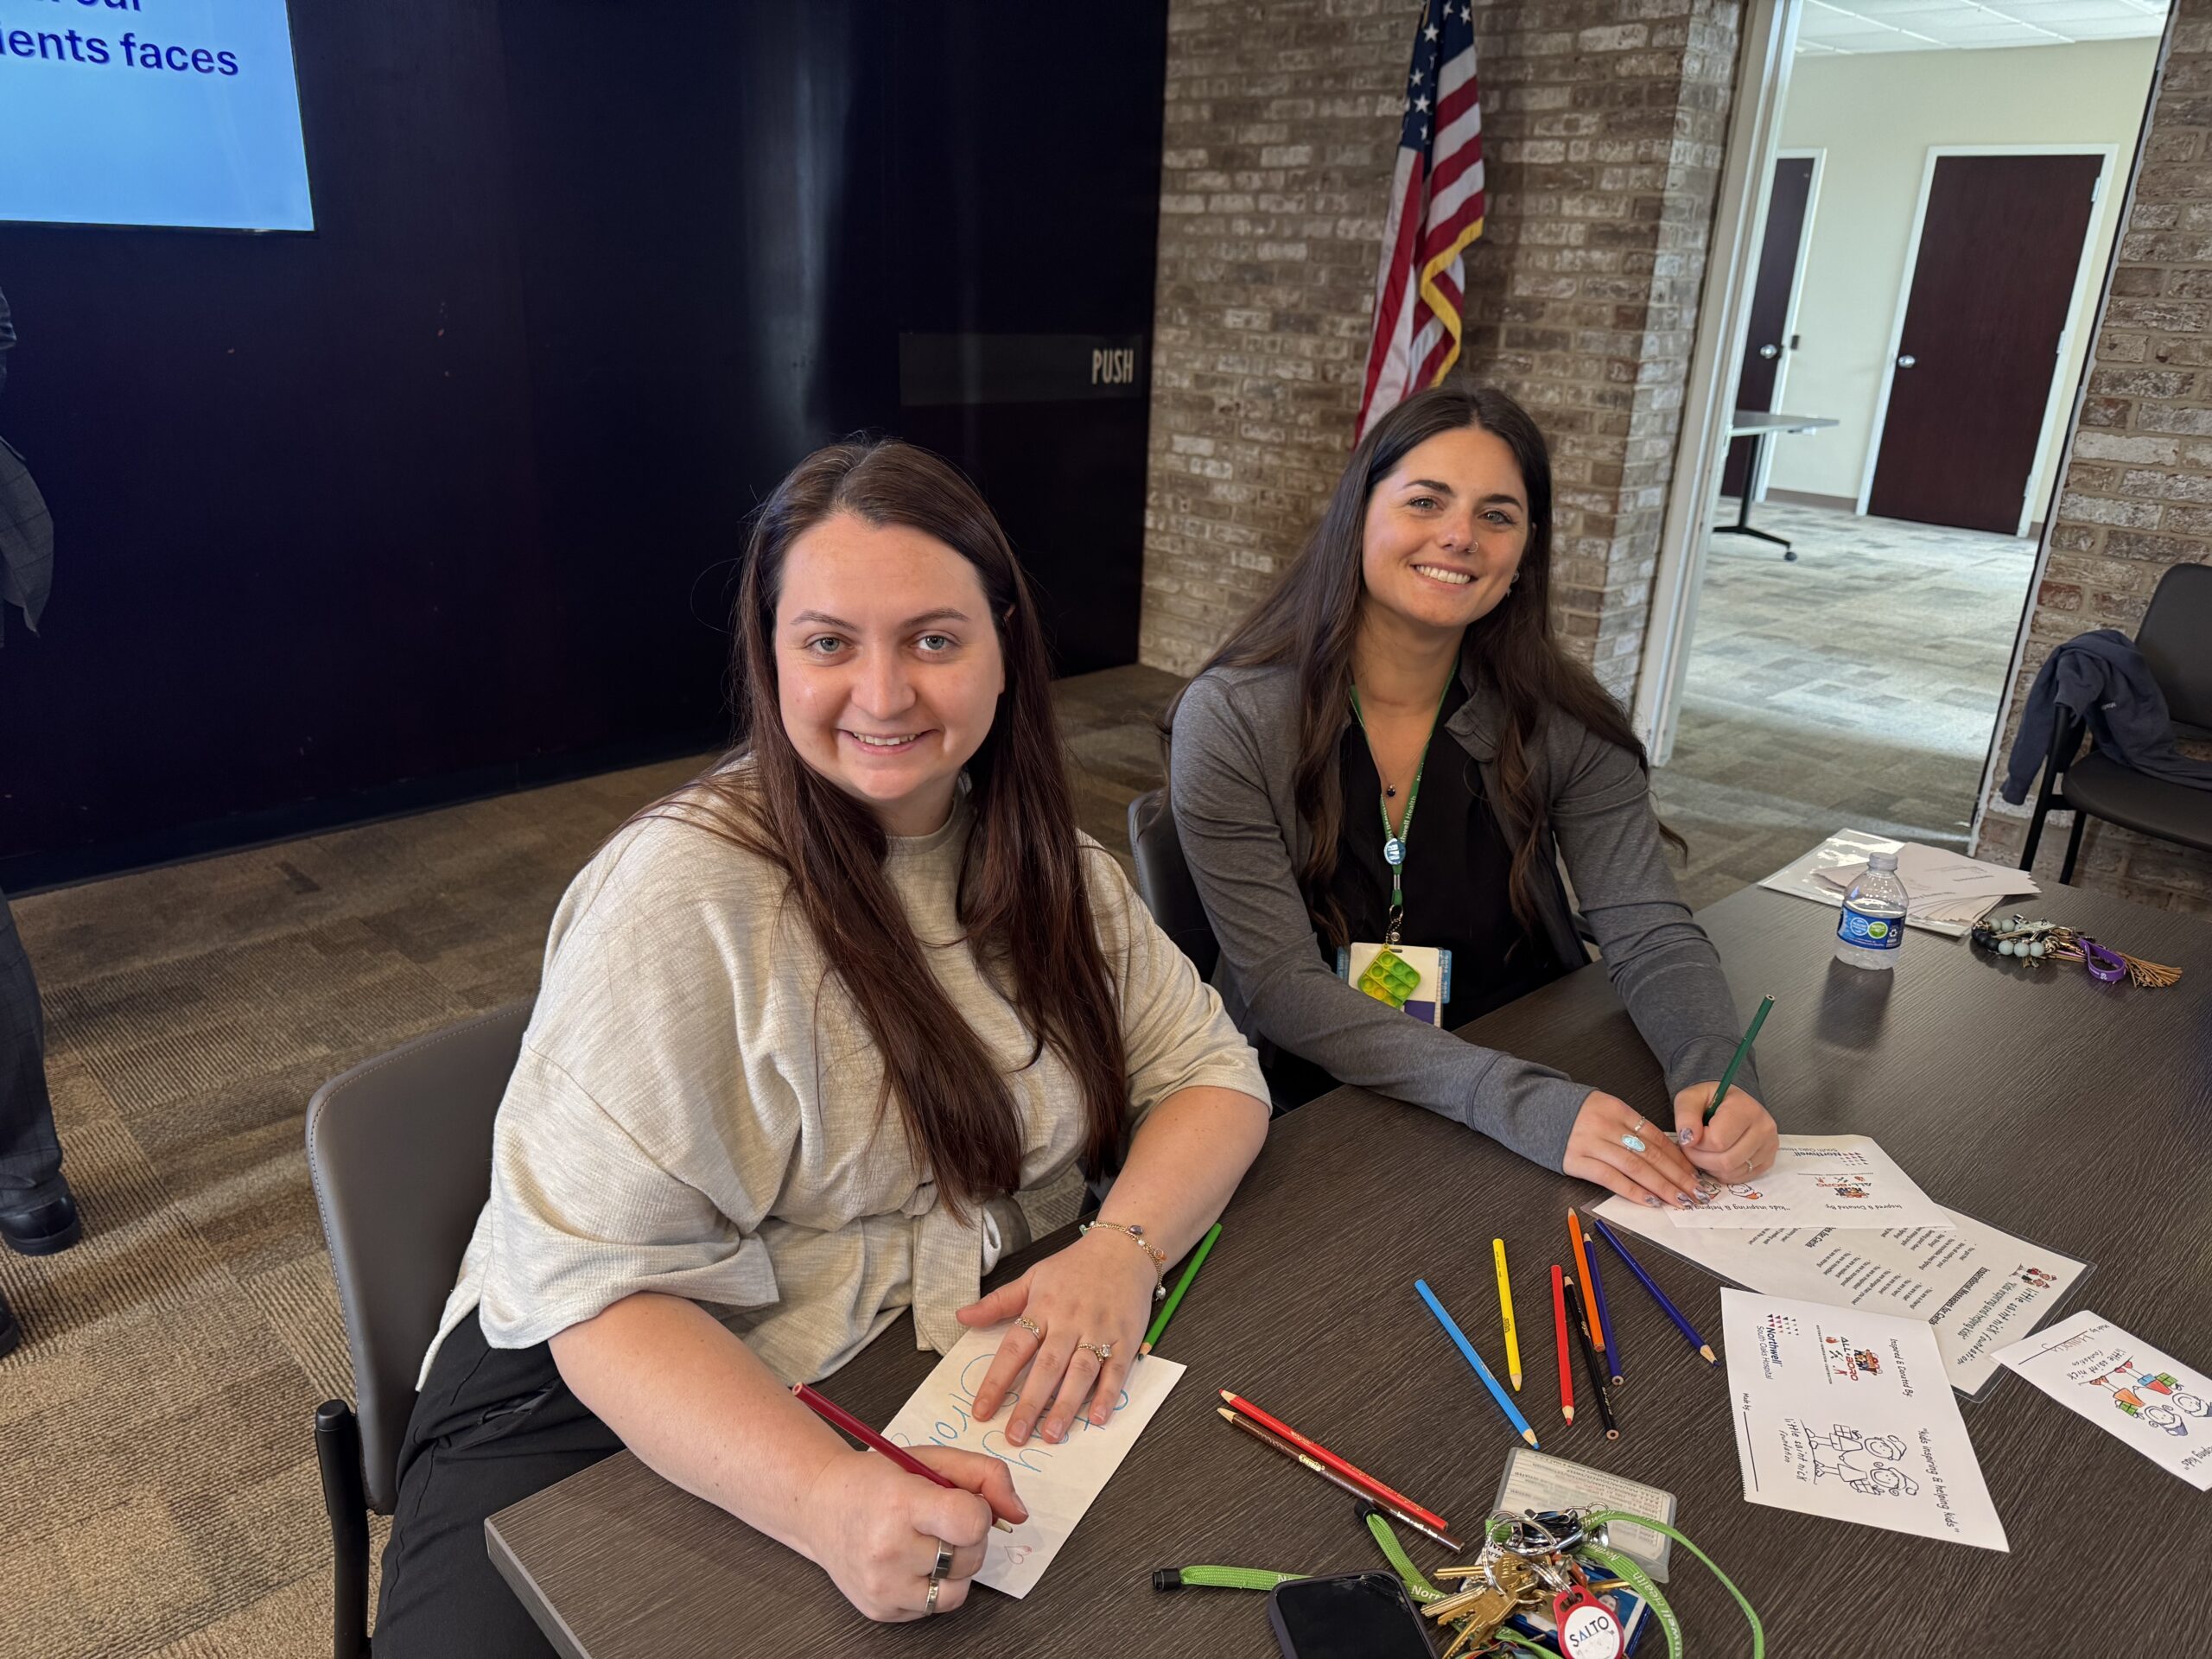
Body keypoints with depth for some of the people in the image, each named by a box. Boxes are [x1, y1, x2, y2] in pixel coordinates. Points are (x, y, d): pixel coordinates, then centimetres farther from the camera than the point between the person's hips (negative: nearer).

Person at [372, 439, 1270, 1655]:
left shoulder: (1038, 858, -1)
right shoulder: (682, 892, -19)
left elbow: (1210, 1071, 2)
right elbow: (603, 1286, -21)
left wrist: (1124, 1246, -18)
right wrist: (829, 1499, -36)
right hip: (633, 1408, -4)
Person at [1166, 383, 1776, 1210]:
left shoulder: (1561, 723, -2)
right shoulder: (1230, 721, -13)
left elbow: (1651, 932, -5)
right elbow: (1284, 987, -19)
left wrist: (1718, 1074, -27)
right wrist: (1521, 1105, -30)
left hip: (1540, 1080, 3)